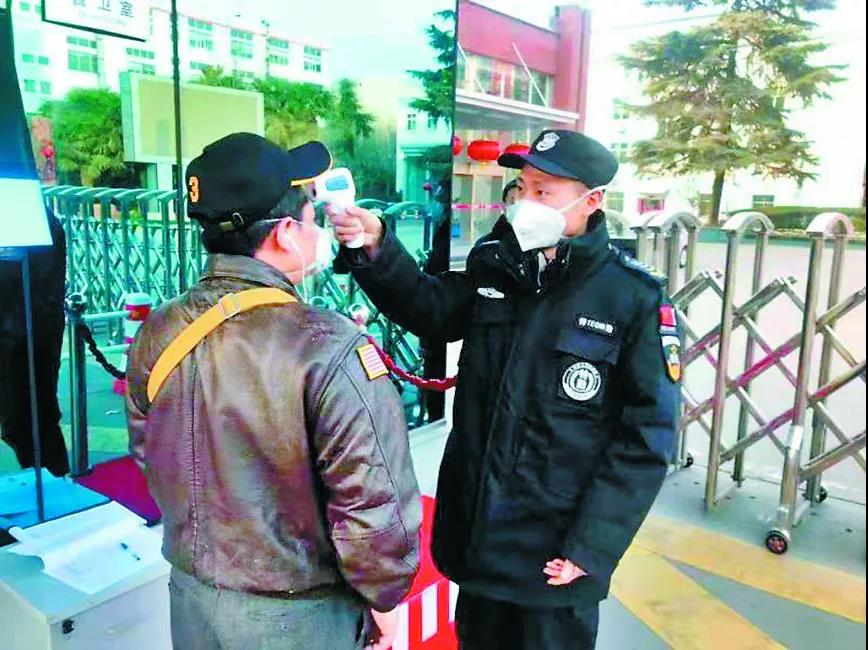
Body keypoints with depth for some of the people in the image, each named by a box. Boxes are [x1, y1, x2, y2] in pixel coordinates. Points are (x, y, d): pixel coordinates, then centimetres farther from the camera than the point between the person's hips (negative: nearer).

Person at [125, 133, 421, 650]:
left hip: (192, 595, 5)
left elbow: (147, 453, 5)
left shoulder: (157, 333, -9)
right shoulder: (328, 349, -28)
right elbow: (376, 501, -25)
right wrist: (386, 596, -7)